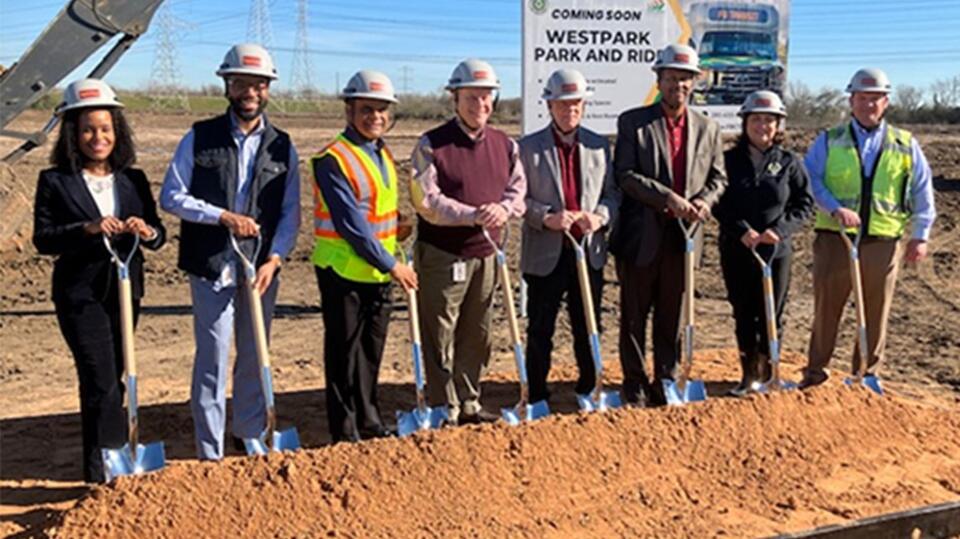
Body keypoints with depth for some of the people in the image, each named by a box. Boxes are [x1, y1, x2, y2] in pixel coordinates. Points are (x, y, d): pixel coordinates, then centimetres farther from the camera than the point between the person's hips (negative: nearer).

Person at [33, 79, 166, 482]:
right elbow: (42, 238, -9)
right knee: (101, 381, -10)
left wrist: (147, 232, -17)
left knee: (113, 379, 13)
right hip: (80, 293, -4)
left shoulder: (133, 179, 8)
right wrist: (87, 229, -24)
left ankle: (104, 468, 26)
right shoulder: (55, 181, -3)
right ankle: (106, 472, -3)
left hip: (125, 290, 5)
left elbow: (158, 235, 7)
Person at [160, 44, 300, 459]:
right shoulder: (200, 138, 1)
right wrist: (223, 216, -14)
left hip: (262, 266, 3)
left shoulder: (281, 147, 8)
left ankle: (250, 437, 29)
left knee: (255, 356, 13)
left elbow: (290, 213, 6)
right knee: (214, 357, -3)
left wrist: (275, 258, -7)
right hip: (211, 266, -3)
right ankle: (210, 452, 7)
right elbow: (171, 196, -2)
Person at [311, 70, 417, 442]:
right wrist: (391, 265, -17)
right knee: (344, 353, 2)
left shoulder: (383, 155, 11)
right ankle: (345, 432, 12)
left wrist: (392, 262, 8)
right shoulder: (332, 160, -16)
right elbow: (351, 224, -20)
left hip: (379, 272, 8)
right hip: (344, 271, -8)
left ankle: (369, 424, 28)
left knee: (371, 351, 15)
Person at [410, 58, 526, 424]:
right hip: (442, 255, -5)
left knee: (477, 337, 14)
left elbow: (518, 190, 7)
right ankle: (444, 410, 9)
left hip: (486, 254, 5)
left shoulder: (505, 145, 10)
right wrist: (473, 215, -25)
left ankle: (468, 405, 27)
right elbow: (427, 202, -14)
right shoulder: (431, 145, -6)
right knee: (440, 339, -1)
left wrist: (503, 209, -16)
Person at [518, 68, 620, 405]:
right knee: (540, 330, 5)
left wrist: (600, 216, -13)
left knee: (588, 327, 12)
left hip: (589, 251, 3)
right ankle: (537, 395, 16)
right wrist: (546, 217, -21)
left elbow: (612, 192, 8)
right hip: (545, 254, -3)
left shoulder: (599, 146, 9)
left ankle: (589, 390, 27)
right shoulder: (528, 147, -1)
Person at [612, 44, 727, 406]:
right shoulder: (632, 122, 0)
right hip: (641, 236, -3)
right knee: (634, 316, 5)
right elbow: (625, 174, -9)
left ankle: (666, 383, 21)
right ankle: (635, 385, 17)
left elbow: (718, 178, 13)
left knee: (673, 317, 10)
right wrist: (668, 198, -19)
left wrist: (705, 200, -9)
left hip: (683, 236, 3)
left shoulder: (708, 129, 11)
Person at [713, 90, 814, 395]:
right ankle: (748, 374, 21)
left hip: (776, 251, 0)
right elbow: (718, 203, -2)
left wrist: (780, 230, -13)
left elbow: (805, 203, 3)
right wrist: (742, 231, -15)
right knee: (743, 315, 8)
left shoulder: (789, 163, 1)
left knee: (771, 316, 5)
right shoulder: (729, 160, 1)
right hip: (736, 250, 1)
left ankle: (766, 373, 23)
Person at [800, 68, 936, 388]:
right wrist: (835, 209, -19)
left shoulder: (905, 145, 10)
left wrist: (920, 235, 4)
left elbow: (922, 191, 11)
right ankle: (815, 371, 17)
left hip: (883, 241, 1)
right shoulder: (829, 141, 6)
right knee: (826, 308, 5)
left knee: (876, 313, 8)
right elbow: (810, 180, -3)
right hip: (834, 238, -1)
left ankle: (867, 374, 22)